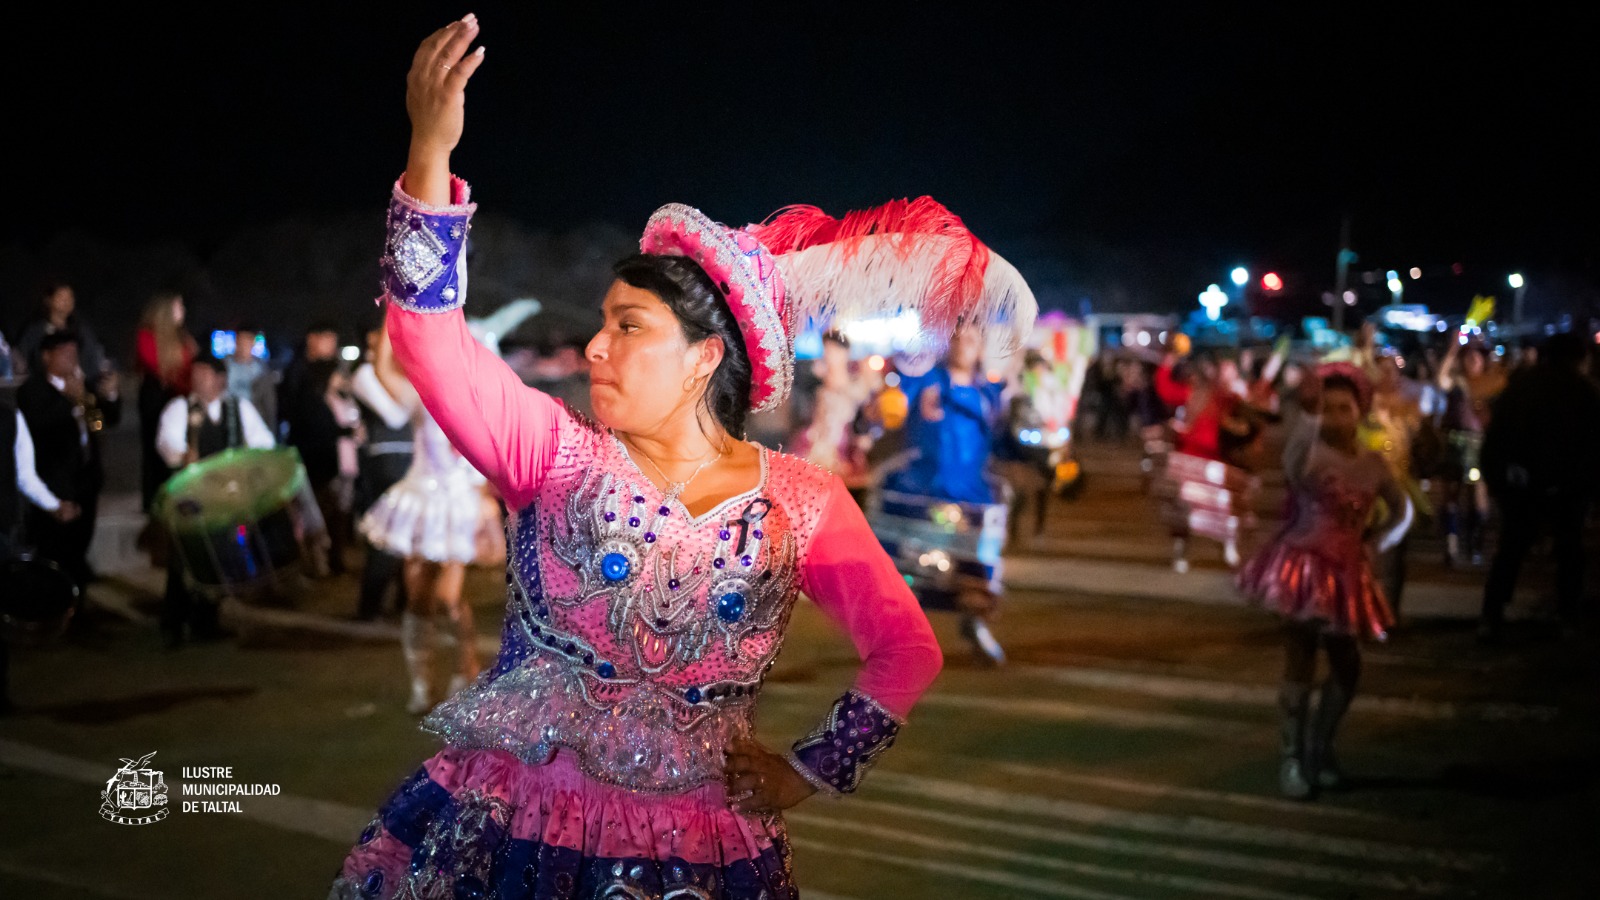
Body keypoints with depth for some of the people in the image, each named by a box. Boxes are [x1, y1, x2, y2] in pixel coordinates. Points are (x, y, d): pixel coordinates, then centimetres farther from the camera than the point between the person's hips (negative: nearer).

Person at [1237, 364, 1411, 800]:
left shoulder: (1373, 463, 3)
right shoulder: (1308, 452, -14)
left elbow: (1402, 510, 20)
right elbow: (1294, 463, -41)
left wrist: (1373, 539, 6)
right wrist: (1311, 417, -54)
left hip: (1345, 573, 6)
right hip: (1303, 567, -5)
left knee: (1347, 666, 11)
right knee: (1300, 665, -5)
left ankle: (1320, 750, 28)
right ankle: (1292, 758, 4)